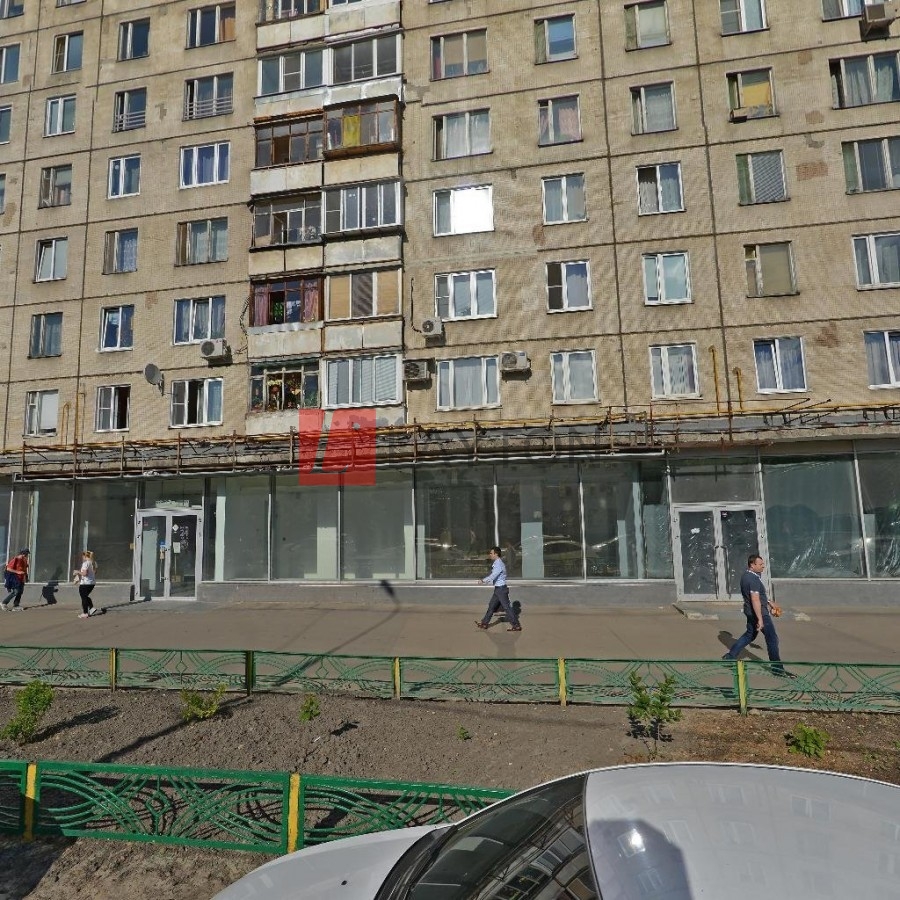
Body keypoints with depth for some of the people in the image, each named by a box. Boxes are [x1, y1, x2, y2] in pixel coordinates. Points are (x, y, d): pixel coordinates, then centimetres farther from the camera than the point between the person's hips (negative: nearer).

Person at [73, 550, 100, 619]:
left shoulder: (85, 563, -17)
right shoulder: (94, 563, 9)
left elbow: (84, 573, -24)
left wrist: (77, 572, -8)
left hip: (85, 583, -8)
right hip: (92, 582, 8)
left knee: (84, 598, 3)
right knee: (86, 596, 24)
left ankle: (85, 614, 8)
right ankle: (92, 608, 17)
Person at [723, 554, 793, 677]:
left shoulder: (746, 575, 8)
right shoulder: (754, 579, -24)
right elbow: (755, 600, -28)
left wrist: (768, 602, 23)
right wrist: (760, 619, -28)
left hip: (750, 612, 10)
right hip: (759, 613, -10)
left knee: (749, 635, 21)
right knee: (772, 638, 2)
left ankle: (730, 656, 23)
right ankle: (777, 668, 11)